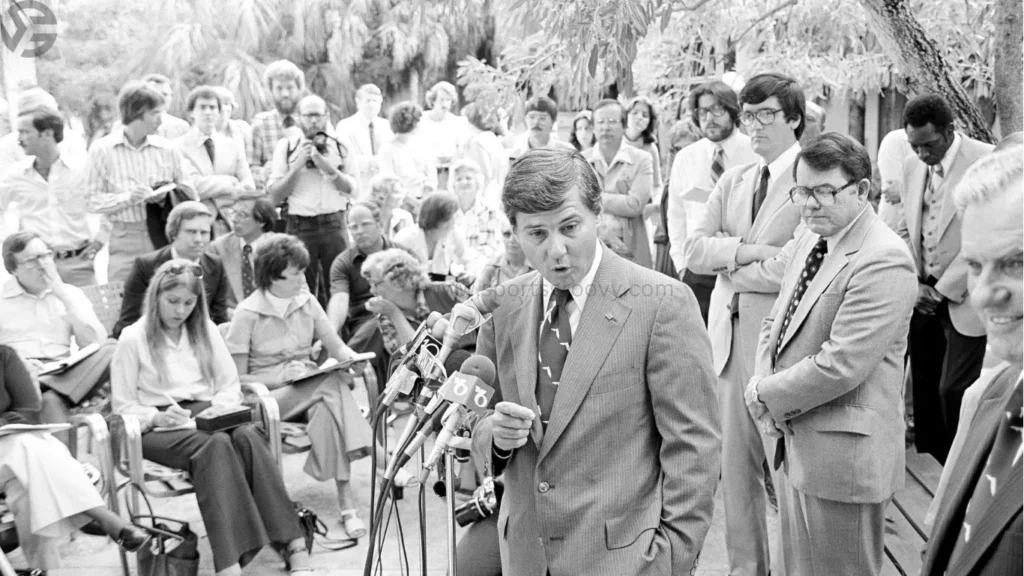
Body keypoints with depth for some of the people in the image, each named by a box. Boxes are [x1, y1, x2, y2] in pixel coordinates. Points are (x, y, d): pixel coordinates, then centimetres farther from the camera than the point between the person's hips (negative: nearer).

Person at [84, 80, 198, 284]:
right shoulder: (102, 150, 0)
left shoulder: (167, 149, 5)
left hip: (166, 237, 2)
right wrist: (128, 198, -16)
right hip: (125, 240, -1)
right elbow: (93, 201, -3)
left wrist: (167, 195, -11)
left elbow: (190, 192, 8)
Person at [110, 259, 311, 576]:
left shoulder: (206, 330, 14)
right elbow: (123, 407, 2)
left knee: (247, 436, -32)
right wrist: (157, 417, -16)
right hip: (159, 429, -3)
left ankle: (294, 547, -41)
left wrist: (217, 410, -6)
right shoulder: (133, 339, 2)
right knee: (216, 445, -37)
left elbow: (231, 386, 15)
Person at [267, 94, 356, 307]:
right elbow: (274, 197, 0)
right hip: (300, 226, -1)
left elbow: (351, 188, 1)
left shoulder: (339, 146, 9)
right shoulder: (287, 147, 4)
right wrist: (297, 165, -9)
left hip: (334, 224, 1)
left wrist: (329, 168, -13)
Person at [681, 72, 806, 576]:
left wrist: (730, 266, -5)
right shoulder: (733, 180, 13)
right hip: (730, 335, 6)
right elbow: (692, 249, 5)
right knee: (734, 465, 13)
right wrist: (744, 250, -11)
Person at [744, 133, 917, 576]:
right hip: (793, 440, 8)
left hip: (844, 456, -8)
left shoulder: (883, 261, -21)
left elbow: (841, 365, -26)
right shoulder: (810, 240, 8)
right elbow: (775, 324, 15)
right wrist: (764, 386, -3)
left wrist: (768, 394, -13)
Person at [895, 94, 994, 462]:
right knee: (924, 388, 10)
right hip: (924, 296, 6)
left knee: (953, 391, -9)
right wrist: (915, 285, 1)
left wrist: (943, 290, -13)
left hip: (964, 301, -6)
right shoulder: (913, 168, 9)